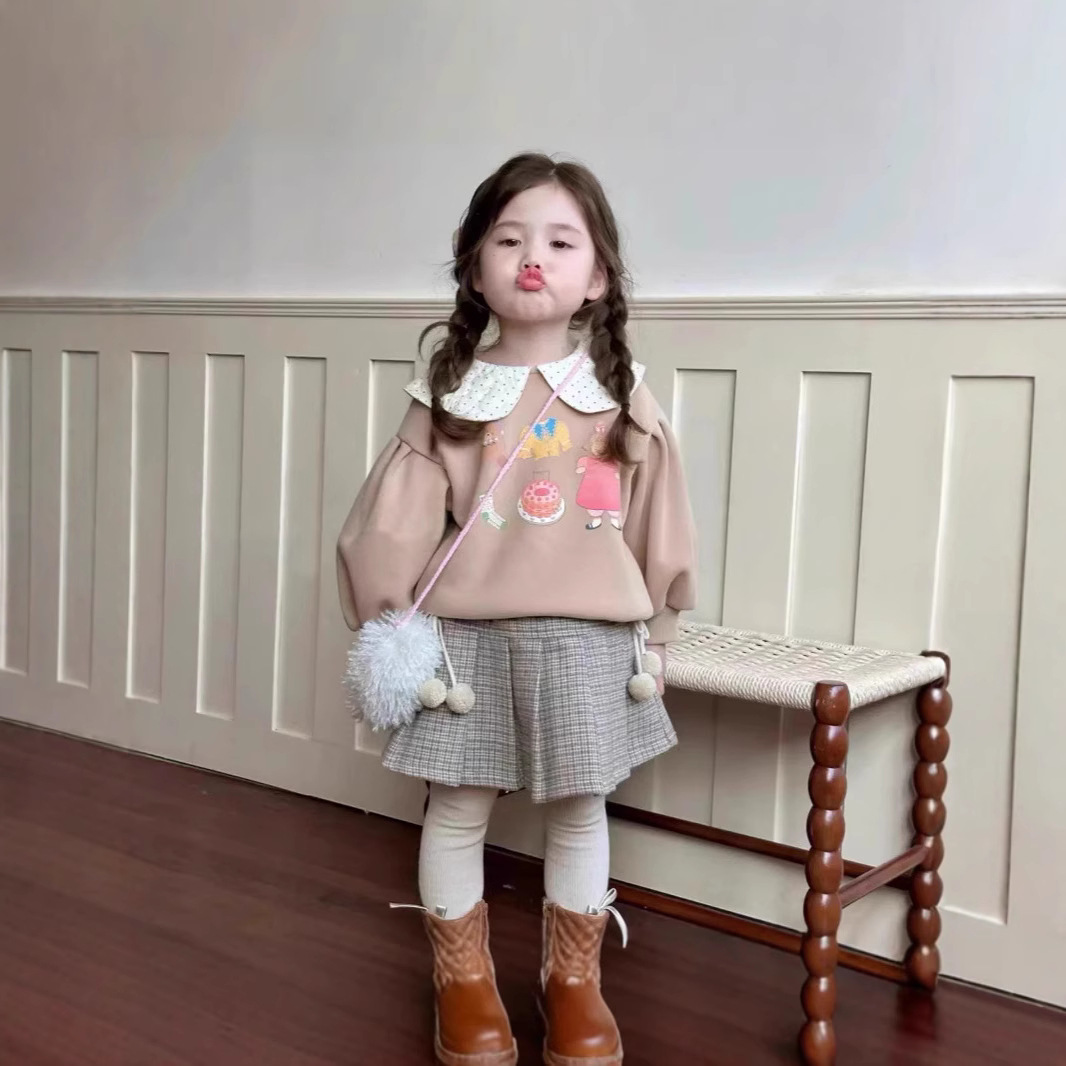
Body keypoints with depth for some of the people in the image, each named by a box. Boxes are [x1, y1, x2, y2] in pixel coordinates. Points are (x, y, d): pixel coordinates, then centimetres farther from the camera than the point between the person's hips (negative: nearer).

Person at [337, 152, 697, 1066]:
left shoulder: (621, 392, 0)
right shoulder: (451, 392, -1)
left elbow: (656, 522, 5)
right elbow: (396, 520, -1)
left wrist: (653, 633, 7)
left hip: (586, 634, 0)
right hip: (467, 631, 0)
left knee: (580, 809, 10)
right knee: (458, 808, 8)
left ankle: (574, 981, 29)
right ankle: (463, 979, 27)